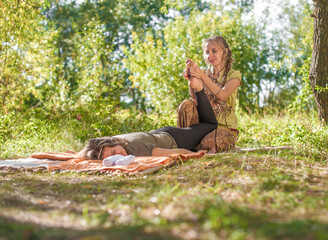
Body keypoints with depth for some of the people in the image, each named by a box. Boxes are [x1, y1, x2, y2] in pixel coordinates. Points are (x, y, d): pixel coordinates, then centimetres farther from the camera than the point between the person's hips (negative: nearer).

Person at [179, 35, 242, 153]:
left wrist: (202, 76, -31)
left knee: (206, 145, -35)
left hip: (226, 127, -4)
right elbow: (195, 99, -6)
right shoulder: (205, 74, 12)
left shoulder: (234, 75, -1)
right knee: (187, 104, -24)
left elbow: (222, 95, -22)